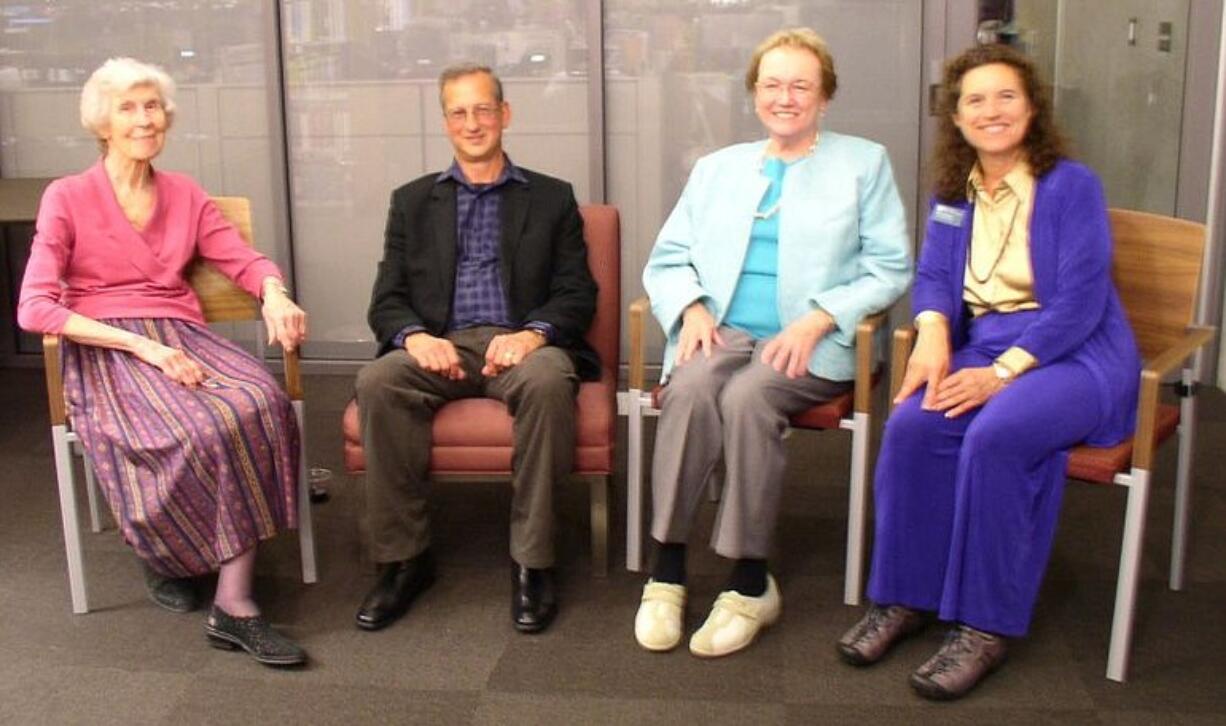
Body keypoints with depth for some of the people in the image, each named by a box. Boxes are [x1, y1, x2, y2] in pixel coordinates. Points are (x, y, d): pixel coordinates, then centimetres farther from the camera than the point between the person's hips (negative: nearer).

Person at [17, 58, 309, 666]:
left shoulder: (184, 195, 17)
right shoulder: (67, 198, 4)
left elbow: (245, 260, 11)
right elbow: (35, 308, -5)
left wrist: (275, 296, -15)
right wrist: (141, 344, -17)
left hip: (182, 338, 4)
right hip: (104, 354, -3)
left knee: (259, 405, -31)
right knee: (201, 429, -34)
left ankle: (234, 602, -29)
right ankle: (165, 551, -4)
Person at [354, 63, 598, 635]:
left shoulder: (551, 198, 16)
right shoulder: (412, 202, 20)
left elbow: (576, 293, 7)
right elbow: (387, 300, 11)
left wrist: (533, 334, -15)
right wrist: (416, 337, -13)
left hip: (521, 345, -1)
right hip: (439, 347, 2)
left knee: (547, 380, -37)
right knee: (377, 383, -30)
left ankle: (531, 561, -25)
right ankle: (403, 559, -19)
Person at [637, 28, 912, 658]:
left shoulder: (864, 163, 12)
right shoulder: (718, 168, 22)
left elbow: (890, 270, 3)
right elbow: (666, 260, 17)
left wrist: (817, 320, -13)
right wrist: (692, 308, -6)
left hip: (813, 343, -2)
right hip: (722, 332, 3)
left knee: (746, 398, -34)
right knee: (688, 388, -32)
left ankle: (750, 582, -21)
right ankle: (667, 570, -25)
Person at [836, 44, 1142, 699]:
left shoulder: (1071, 185, -4)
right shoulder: (952, 192, 13)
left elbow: (1080, 302, -12)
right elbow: (934, 276, 10)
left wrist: (1002, 373, -22)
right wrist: (932, 332, -14)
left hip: (1076, 353, -4)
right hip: (980, 344, 5)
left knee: (995, 434, -33)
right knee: (913, 423, -26)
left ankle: (985, 627, -21)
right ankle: (902, 597, -12)